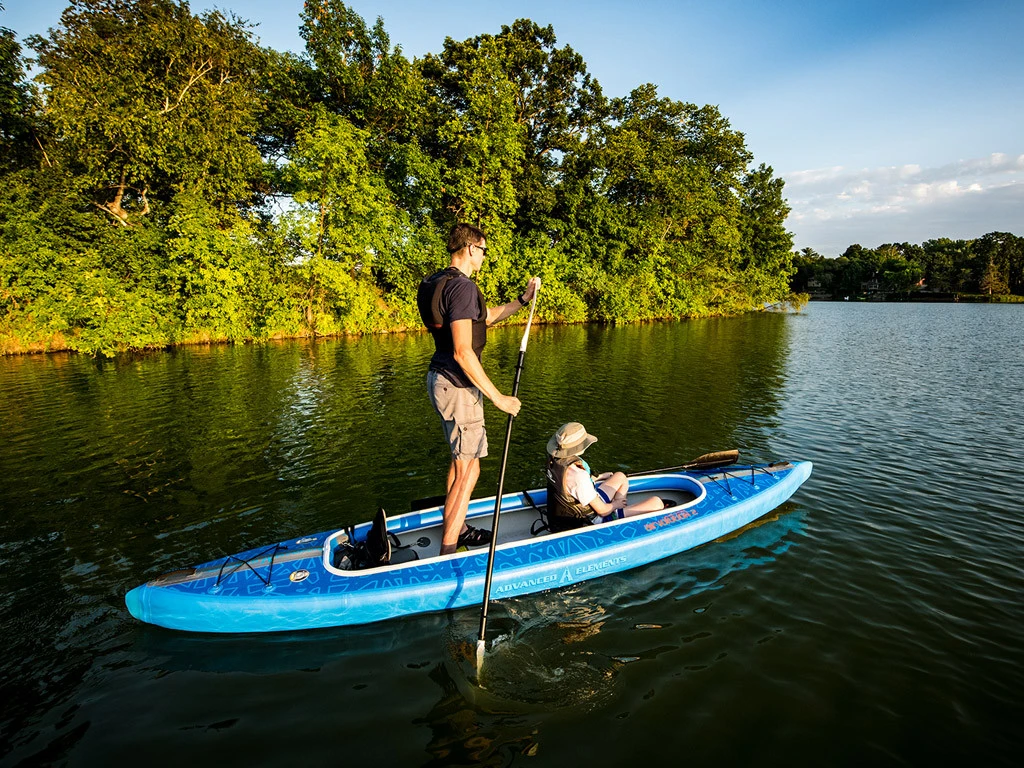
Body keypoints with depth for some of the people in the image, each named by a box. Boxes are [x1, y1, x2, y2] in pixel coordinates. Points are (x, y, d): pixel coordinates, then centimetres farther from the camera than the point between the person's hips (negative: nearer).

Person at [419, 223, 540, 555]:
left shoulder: (438, 282, 13)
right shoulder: (462, 287, -20)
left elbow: (488, 316, 22)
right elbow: (463, 352, -27)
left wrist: (524, 298, 15)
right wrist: (498, 398, -24)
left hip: (440, 379, 11)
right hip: (457, 386, -11)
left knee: (460, 460, 22)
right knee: (468, 471, -3)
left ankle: (455, 529, 36)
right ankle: (447, 553, 5)